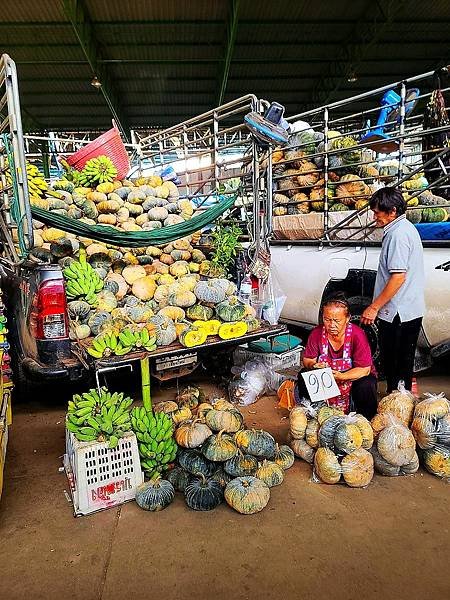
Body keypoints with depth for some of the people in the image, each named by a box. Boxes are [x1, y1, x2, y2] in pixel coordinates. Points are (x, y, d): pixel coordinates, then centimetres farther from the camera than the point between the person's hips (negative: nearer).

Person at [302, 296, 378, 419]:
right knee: (304, 377, -18)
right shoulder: (317, 333, -14)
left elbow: (364, 369, -24)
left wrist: (341, 376, -38)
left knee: (366, 386, -33)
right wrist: (314, 365, -27)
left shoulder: (357, 335, -23)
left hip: (353, 378, -3)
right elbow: (307, 359, -3)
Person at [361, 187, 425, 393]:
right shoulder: (407, 228, 14)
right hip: (412, 311, 10)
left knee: (393, 368, 1)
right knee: (404, 365, 18)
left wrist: (374, 307, -19)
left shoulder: (397, 234, -17)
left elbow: (398, 277, -24)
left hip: (397, 314, -10)